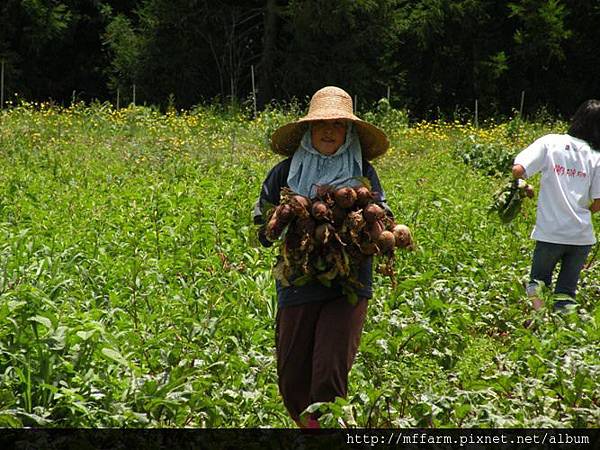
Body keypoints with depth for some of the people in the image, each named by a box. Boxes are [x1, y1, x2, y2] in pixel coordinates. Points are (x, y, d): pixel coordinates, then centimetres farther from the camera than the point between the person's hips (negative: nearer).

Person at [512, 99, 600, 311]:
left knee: (538, 281, 17)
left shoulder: (550, 142, -2)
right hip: (582, 236, 1)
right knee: (566, 291, 13)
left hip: (550, 232, -1)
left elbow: (518, 170, -13)